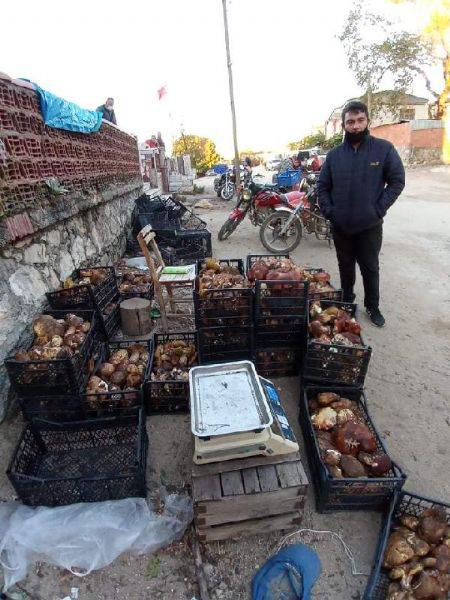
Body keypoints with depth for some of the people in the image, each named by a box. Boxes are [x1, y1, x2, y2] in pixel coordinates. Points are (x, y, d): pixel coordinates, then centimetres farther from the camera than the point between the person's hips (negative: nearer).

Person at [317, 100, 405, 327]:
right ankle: (346, 301, 34)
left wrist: (379, 209, -11)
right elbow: (322, 186, 9)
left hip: (370, 226, -2)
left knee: (370, 268, 9)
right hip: (340, 226, 2)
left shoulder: (384, 149, -4)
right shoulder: (334, 154, 3)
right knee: (345, 266, 16)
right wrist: (328, 210, -3)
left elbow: (397, 181, -3)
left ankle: (372, 307, 26)